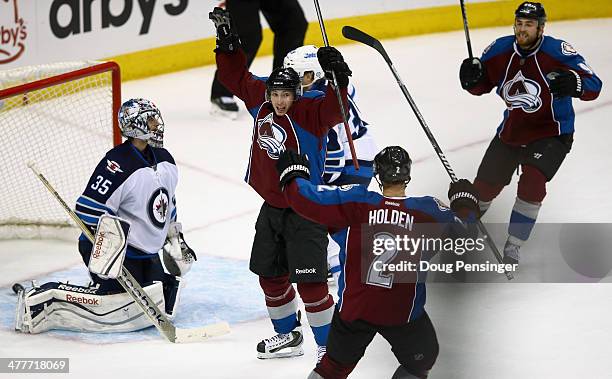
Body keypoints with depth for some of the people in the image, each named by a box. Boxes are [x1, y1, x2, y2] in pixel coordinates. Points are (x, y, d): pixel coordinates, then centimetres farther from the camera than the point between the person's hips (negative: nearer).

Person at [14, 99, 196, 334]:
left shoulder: (164, 161, 7)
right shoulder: (118, 163, -21)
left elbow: (168, 207, 23)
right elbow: (87, 210, -25)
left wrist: (175, 240, 20)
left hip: (146, 253, 9)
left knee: (164, 301, 7)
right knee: (117, 305, -22)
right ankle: (42, 298, -13)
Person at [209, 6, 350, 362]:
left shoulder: (309, 113, -19)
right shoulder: (260, 100, 0)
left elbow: (334, 109, -39)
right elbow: (237, 77, 14)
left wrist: (337, 77, -54)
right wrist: (228, 41, 4)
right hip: (271, 207, 8)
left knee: (310, 282, -10)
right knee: (271, 276, 17)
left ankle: (330, 346, 1)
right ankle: (288, 336, 36)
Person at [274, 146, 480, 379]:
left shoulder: (354, 202, -12)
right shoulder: (428, 212, -11)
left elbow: (305, 199, -11)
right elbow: (465, 234, 3)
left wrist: (292, 174, 10)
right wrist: (464, 203, 23)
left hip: (353, 307, 2)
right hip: (404, 313, -2)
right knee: (422, 360, 25)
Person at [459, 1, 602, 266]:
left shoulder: (558, 52, -22)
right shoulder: (500, 50, -9)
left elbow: (594, 86, -25)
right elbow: (481, 86, 5)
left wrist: (574, 84, -47)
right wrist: (472, 78, -19)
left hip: (550, 133, -4)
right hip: (511, 131, 4)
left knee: (532, 183, -23)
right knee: (485, 185, 9)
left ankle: (512, 248, -8)